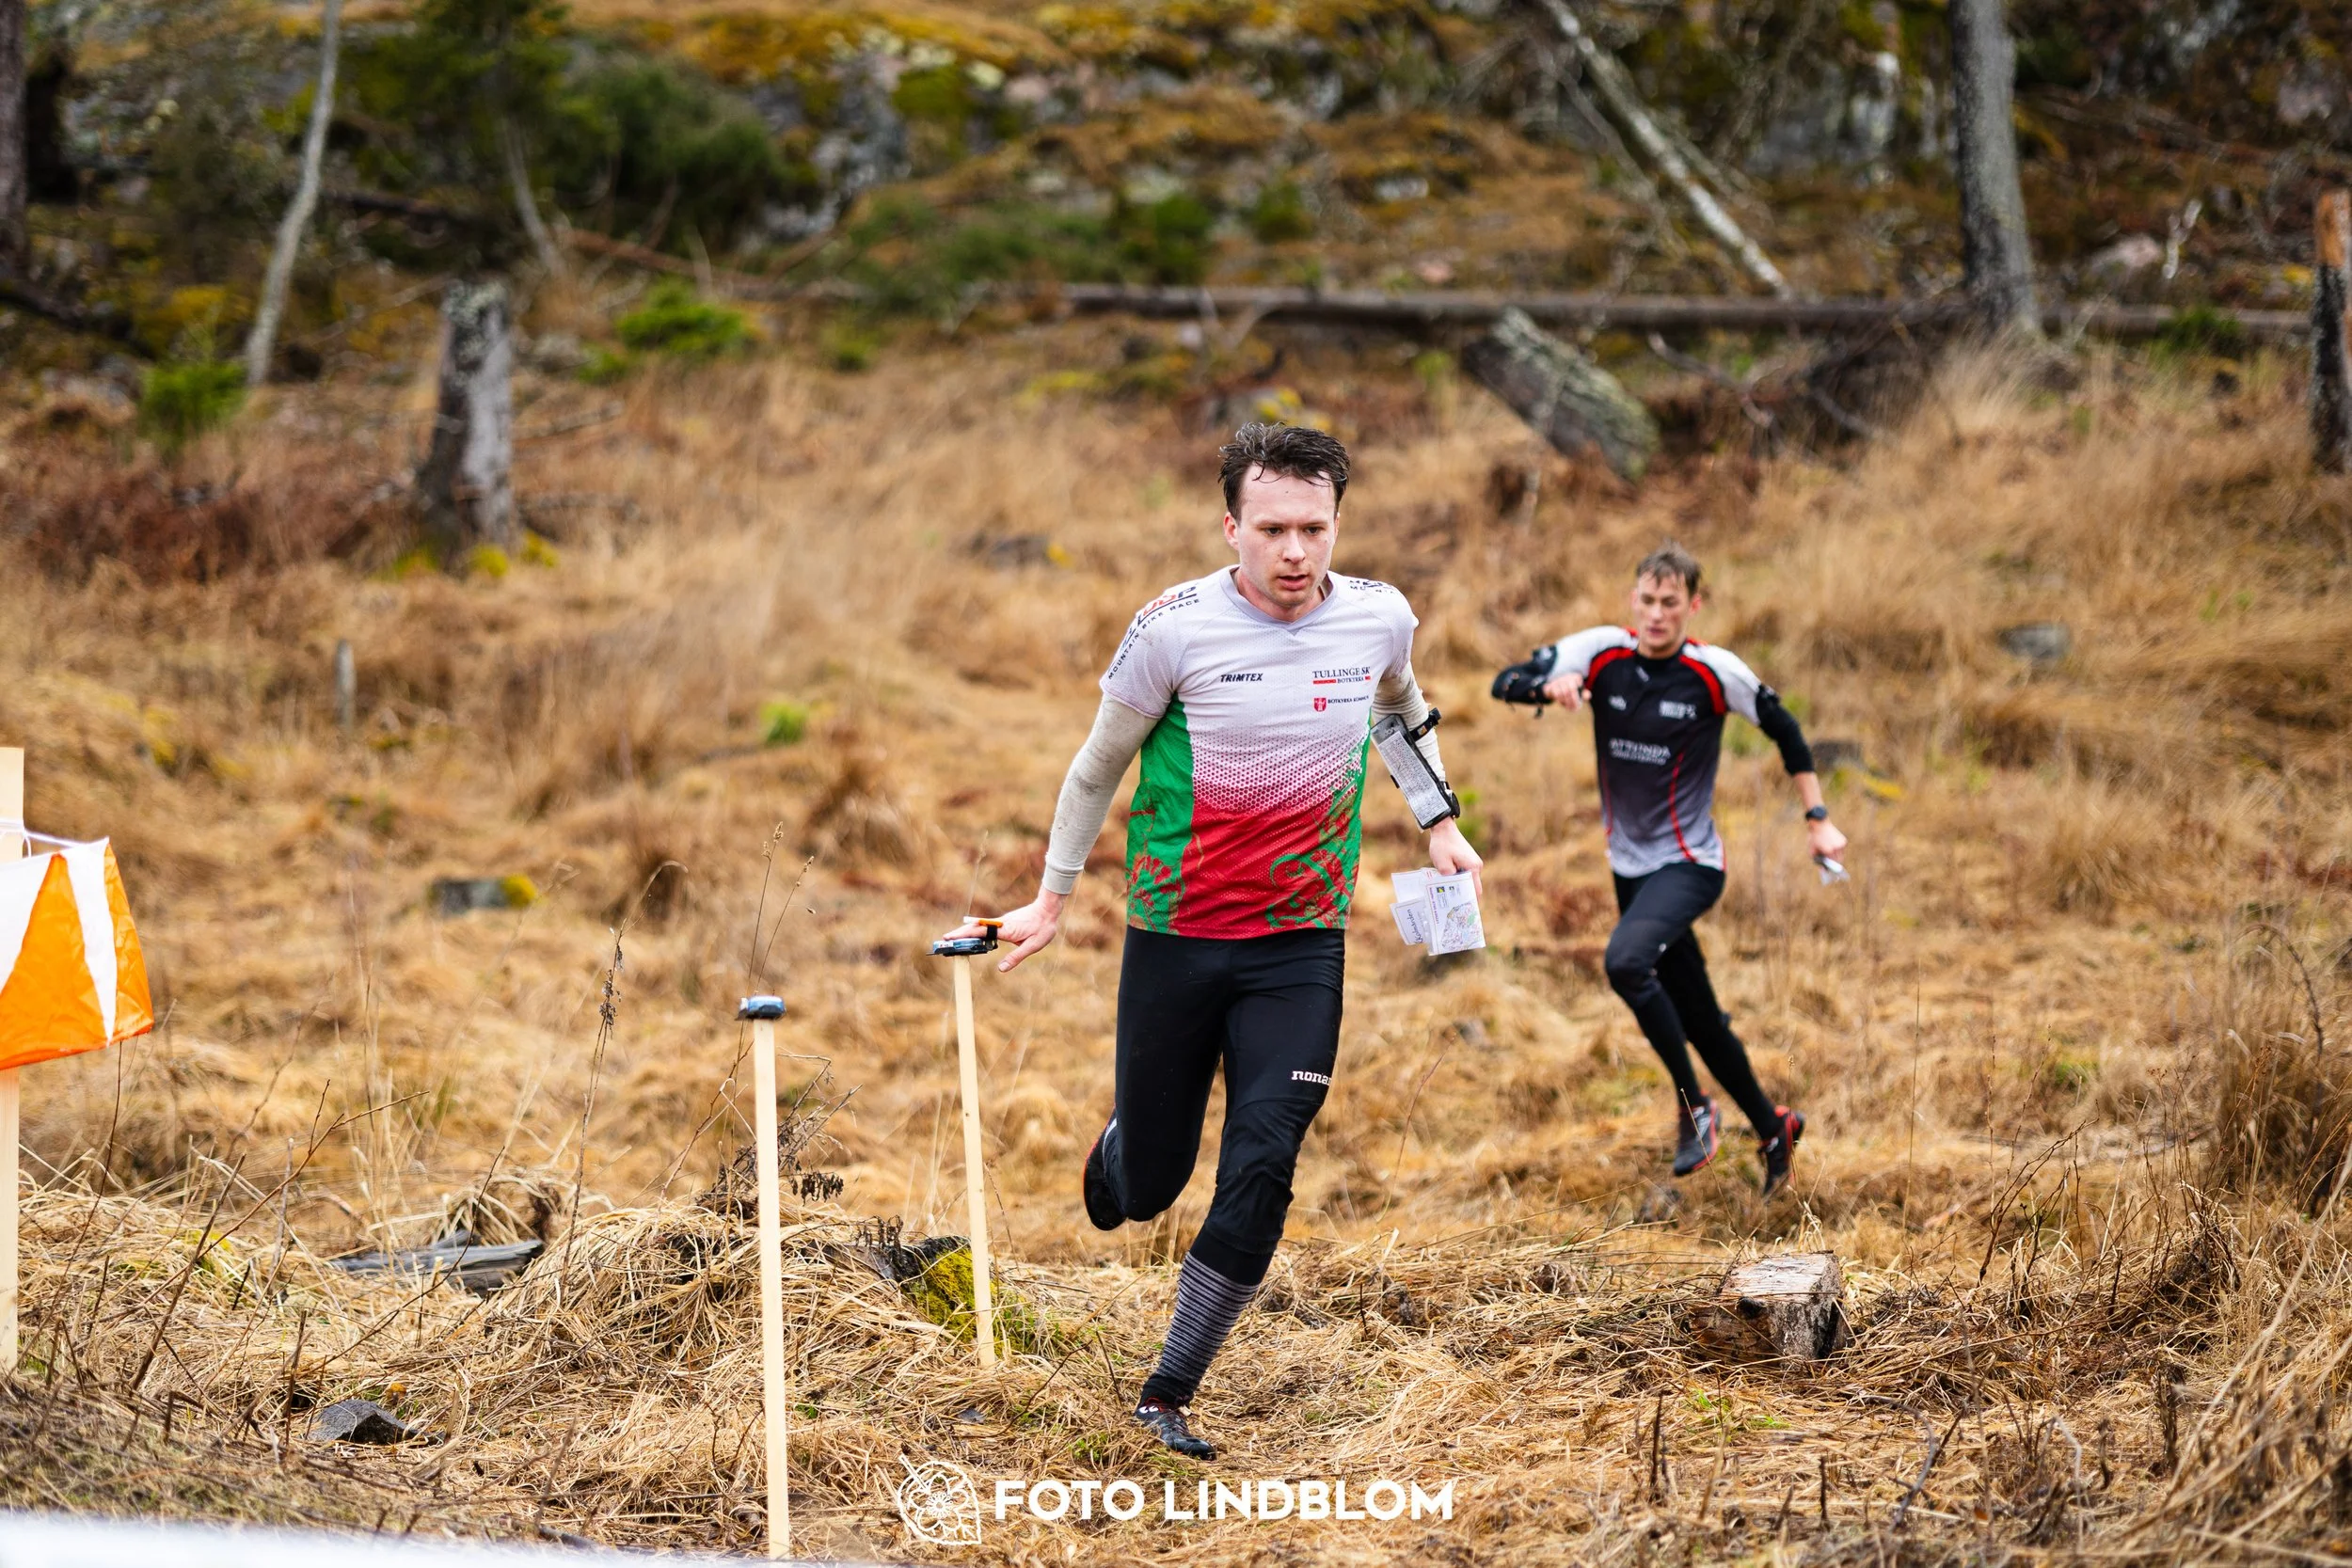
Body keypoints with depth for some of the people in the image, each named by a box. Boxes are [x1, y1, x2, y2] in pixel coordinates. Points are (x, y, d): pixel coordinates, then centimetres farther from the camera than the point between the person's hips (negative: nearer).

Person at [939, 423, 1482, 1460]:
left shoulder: (1380, 618, -2)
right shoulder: (1174, 628, -11)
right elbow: (1100, 762, 4)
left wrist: (1439, 821, 18)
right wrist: (1053, 898, 9)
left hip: (1301, 947, 1)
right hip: (1174, 938, -1)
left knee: (1260, 1173, -12)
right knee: (1148, 1186, 6)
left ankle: (1168, 1395, 2)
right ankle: (1116, 1151, 46)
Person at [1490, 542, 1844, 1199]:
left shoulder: (1714, 671, -13)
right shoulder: (1601, 652, -5)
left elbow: (1785, 730, 1)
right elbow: (1506, 682, -7)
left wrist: (1817, 818, 1)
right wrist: (1550, 685, -29)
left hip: (1690, 863, -5)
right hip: (1629, 865, 5)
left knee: (1626, 960, -31)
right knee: (1698, 1017, 11)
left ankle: (1692, 1102, -14)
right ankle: (1772, 1127, 31)